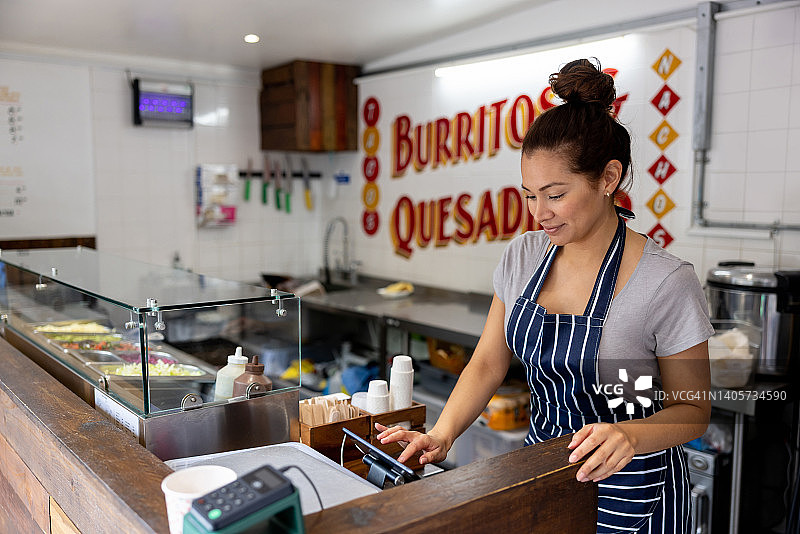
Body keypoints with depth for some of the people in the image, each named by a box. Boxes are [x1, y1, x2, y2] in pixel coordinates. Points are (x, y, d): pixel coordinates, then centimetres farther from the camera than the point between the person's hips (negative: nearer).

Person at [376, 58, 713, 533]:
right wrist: (442, 435, -15)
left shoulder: (667, 282, -21)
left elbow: (693, 410, -10)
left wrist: (631, 435, -30)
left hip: (630, 488, -4)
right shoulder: (524, 255, -5)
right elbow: (488, 362, -1)